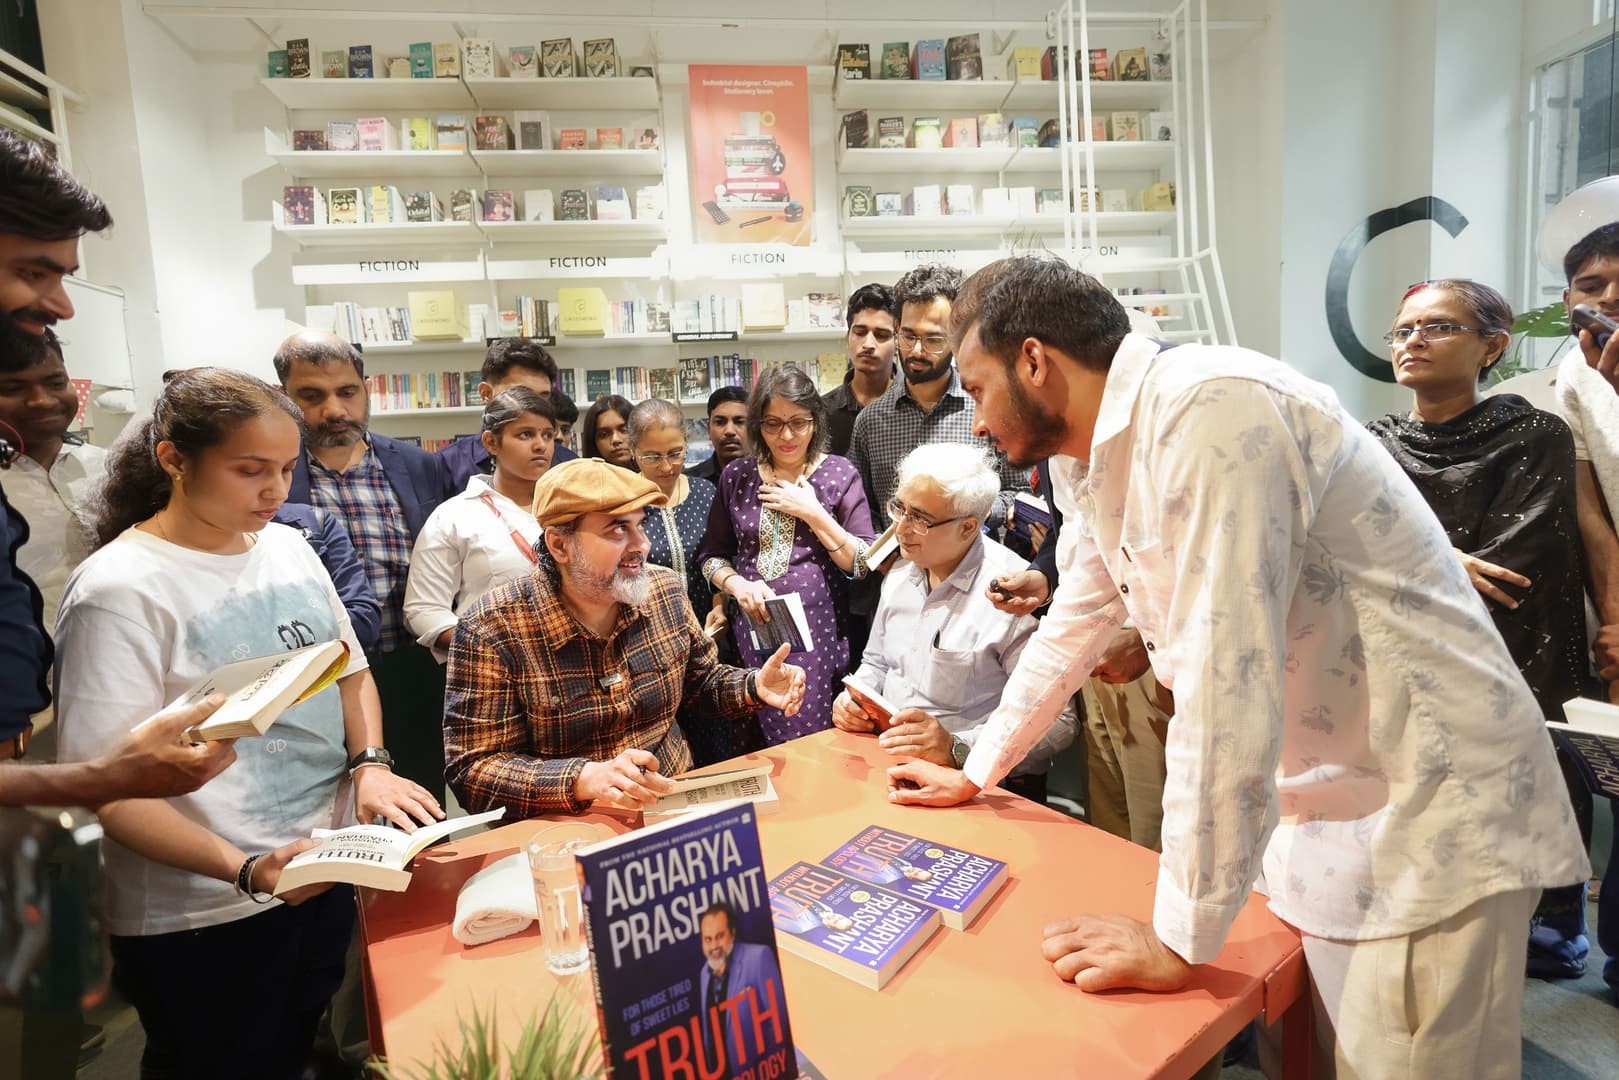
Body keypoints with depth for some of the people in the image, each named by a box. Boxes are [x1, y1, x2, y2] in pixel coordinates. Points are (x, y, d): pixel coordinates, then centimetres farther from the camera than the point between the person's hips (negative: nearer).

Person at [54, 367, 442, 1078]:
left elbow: (350, 668, 11)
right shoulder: (119, 589, -17)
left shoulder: (288, 547, 2)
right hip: (202, 920, -5)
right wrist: (243, 871, -29)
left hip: (328, 879, 6)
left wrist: (371, 765, -5)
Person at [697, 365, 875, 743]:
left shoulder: (839, 474, 1)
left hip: (818, 636, -2)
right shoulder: (736, 476, 7)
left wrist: (812, 513, -11)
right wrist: (737, 584, -8)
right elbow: (712, 556, 12)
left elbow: (866, 565, -4)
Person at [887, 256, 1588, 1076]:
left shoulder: (1210, 411, -25)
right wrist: (974, 775, 20)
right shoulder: (1088, 462, 4)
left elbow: (1227, 689, -28)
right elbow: (1074, 628, 16)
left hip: (1427, 816, -8)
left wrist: (1178, 942, -20)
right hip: (1316, 812, 8)